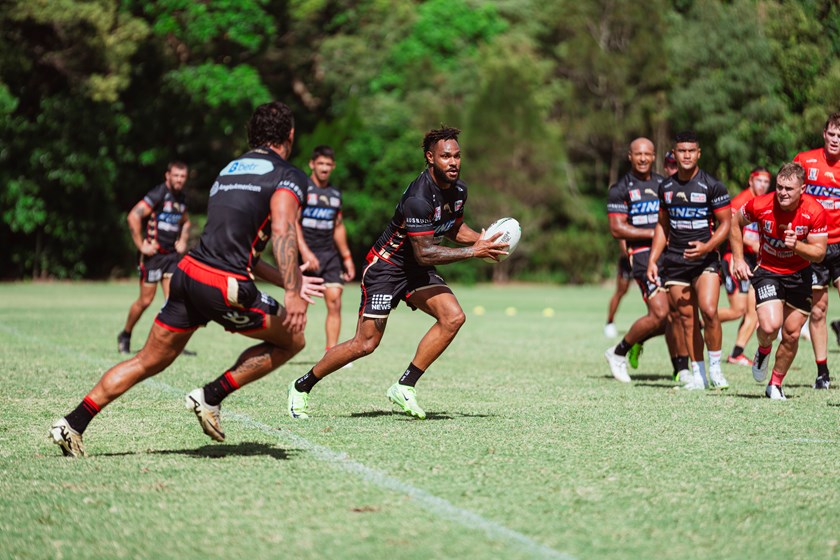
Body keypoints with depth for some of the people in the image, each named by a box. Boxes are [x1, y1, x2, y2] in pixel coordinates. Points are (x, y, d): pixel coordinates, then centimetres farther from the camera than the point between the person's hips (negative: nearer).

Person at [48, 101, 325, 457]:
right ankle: (211, 397, 6)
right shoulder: (288, 176, 1)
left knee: (148, 362, 16)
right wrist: (292, 294, -24)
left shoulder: (229, 171, 26)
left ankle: (72, 425, 11)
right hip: (225, 286, -7)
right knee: (291, 339, 13)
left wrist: (288, 281, 31)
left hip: (189, 271, 7)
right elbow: (282, 232, -18)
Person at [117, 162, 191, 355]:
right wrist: (141, 245, -17)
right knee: (145, 300, 0)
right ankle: (125, 336, 19)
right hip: (153, 253, -6)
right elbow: (133, 216, -19)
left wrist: (183, 241, 16)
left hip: (172, 253, 6)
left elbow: (185, 222, 33)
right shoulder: (157, 195, -13)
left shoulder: (181, 199, 12)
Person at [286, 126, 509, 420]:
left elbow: (453, 228, 17)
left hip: (417, 270, 8)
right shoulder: (418, 198, -30)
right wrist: (473, 252, -28)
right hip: (386, 265, -8)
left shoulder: (458, 190, -2)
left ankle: (404, 387, -7)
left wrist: (480, 239, -3)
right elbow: (424, 253, -30)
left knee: (453, 317, -15)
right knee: (366, 343, -10)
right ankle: (301, 387, 10)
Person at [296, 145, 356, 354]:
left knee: (334, 302, -4)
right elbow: (293, 222, -11)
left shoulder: (335, 193, 16)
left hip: (329, 254, 5)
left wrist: (347, 257, 22)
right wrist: (305, 252, -20)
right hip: (306, 254, -5)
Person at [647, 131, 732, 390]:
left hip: (705, 259, -4)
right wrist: (652, 260, 12)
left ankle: (715, 367, -2)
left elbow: (726, 223, -3)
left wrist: (707, 247, -18)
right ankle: (698, 374, 9)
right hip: (674, 261, 4)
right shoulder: (666, 186, 9)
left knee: (709, 311, -19)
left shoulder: (712, 186, -5)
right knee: (687, 318, 2)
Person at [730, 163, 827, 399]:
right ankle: (763, 350, 15)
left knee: (792, 334, 2)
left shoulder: (815, 211, -18)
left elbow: (819, 253, -12)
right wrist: (738, 259, -2)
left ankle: (775, 385, 24)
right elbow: (735, 222, 2)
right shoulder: (760, 205, -19)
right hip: (768, 271, -1)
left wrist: (796, 246, -31)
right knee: (769, 326, -22)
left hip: (799, 274, 1)